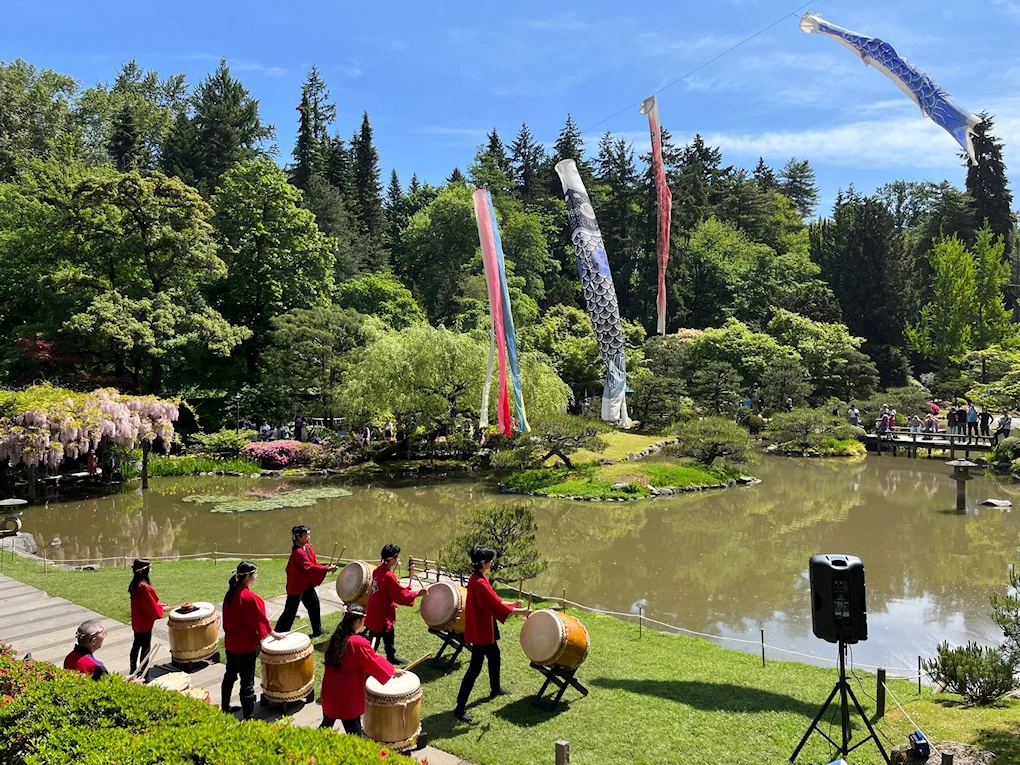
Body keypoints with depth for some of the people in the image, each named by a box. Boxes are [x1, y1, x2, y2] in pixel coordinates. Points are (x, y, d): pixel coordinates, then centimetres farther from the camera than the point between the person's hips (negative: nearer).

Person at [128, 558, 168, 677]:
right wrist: (161, 608, -5)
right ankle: (143, 673, 5)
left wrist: (158, 604, 10)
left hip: (137, 620, 9)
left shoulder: (134, 584, 3)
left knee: (136, 644, 19)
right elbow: (150, 606, -22)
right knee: (146, 646, 0)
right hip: (145, 621, -9)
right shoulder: (144, 587, -27)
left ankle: (133, 670, 29)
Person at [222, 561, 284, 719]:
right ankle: (248, 718, 7)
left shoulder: (230, 593, 0)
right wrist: (273, 633, 1)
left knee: (230, 675, 23)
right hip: (246, 645, -8)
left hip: (231, 642, 8)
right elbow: (260, 619, -14)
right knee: (247, 682, 0)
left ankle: (225, 708, 39)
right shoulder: (250, 597, -24)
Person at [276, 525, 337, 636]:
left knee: (314, 604, 17)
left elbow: (314, 562, 6)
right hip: (297, 585, -9)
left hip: (307, 583, 9)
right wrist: (327, 569, -30)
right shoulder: (298, 552, -25)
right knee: (290, 611, -3)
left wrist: (326, 568, -11)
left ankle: (317, 630, 31)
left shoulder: (308, 547, 3)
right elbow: (309, 567, -29)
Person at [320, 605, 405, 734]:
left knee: (327, 724, 27)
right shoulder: (358, 643, -22)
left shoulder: (335, 638, 0)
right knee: (354, 736, 0)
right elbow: (374, 662, -10)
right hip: (347, 698, -7)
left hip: (329, 693, 7)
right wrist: (394, 671, 5)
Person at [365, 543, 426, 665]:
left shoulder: (378, 570, -1)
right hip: (381, 615, -10)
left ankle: (391, 657, 41)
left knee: (389, 637, 25)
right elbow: (401, 595, -22)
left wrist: (402, 588, 7)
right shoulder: (388, 576, -29)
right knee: (374, 642, 2)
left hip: (376, 612, 10)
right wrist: (417, 593, -14)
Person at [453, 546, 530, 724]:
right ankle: (460, 708, 1)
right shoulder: (479, 583, -27)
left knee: (494, 655, 27)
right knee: (475, 668, -5)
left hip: (484, 629, 11)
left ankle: (495, 689, 49)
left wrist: (511, 604, 11)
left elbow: (492, 601, 15)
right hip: (480, 631, -11)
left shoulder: (478, 579, 5)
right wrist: (520, 611, -18)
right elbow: (495, 605, -26)